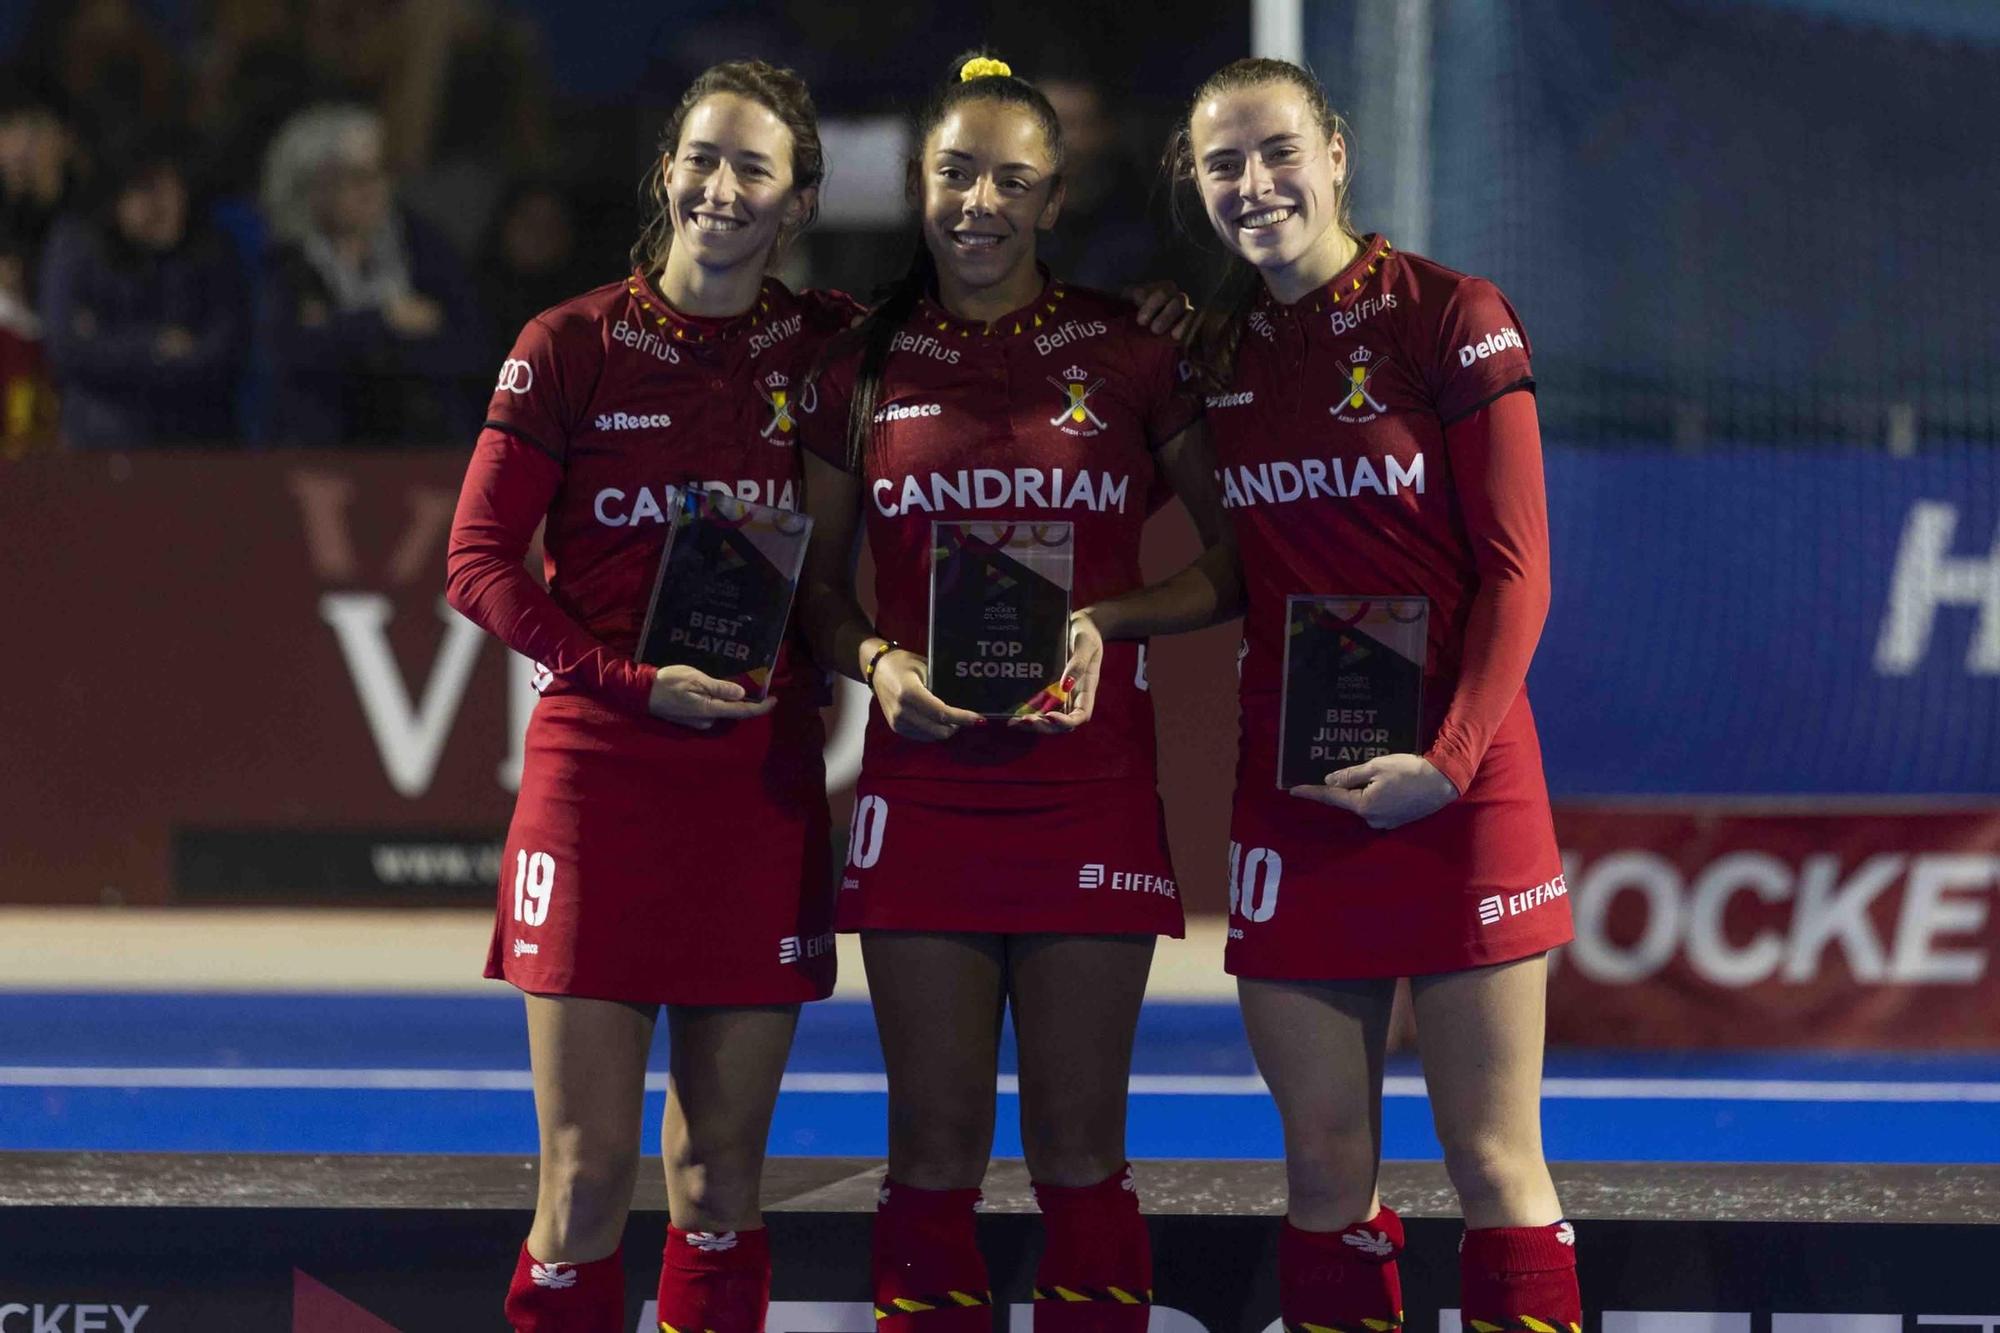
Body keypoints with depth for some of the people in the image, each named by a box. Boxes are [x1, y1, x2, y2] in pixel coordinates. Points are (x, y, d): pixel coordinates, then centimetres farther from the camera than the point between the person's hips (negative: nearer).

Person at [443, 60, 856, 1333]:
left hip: (762, 784, 2)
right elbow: (481, 562, -2)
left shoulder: (828, 347, 6)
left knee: (723, 1173, 6)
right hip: (600, 768, -2)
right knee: (588, 1172, -6)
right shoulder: (572, 346, 0)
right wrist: (631, 680, -13)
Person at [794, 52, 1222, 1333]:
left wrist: (1105, 626, -11)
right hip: (921, 786, 1)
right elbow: (817, 582, 14)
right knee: (936, 1155, 2)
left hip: (1091, 787, -1)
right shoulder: (867, 364, 8)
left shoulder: (1130, 348, 4)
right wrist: (874, 657, -7)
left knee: (1080, 1154, 1)